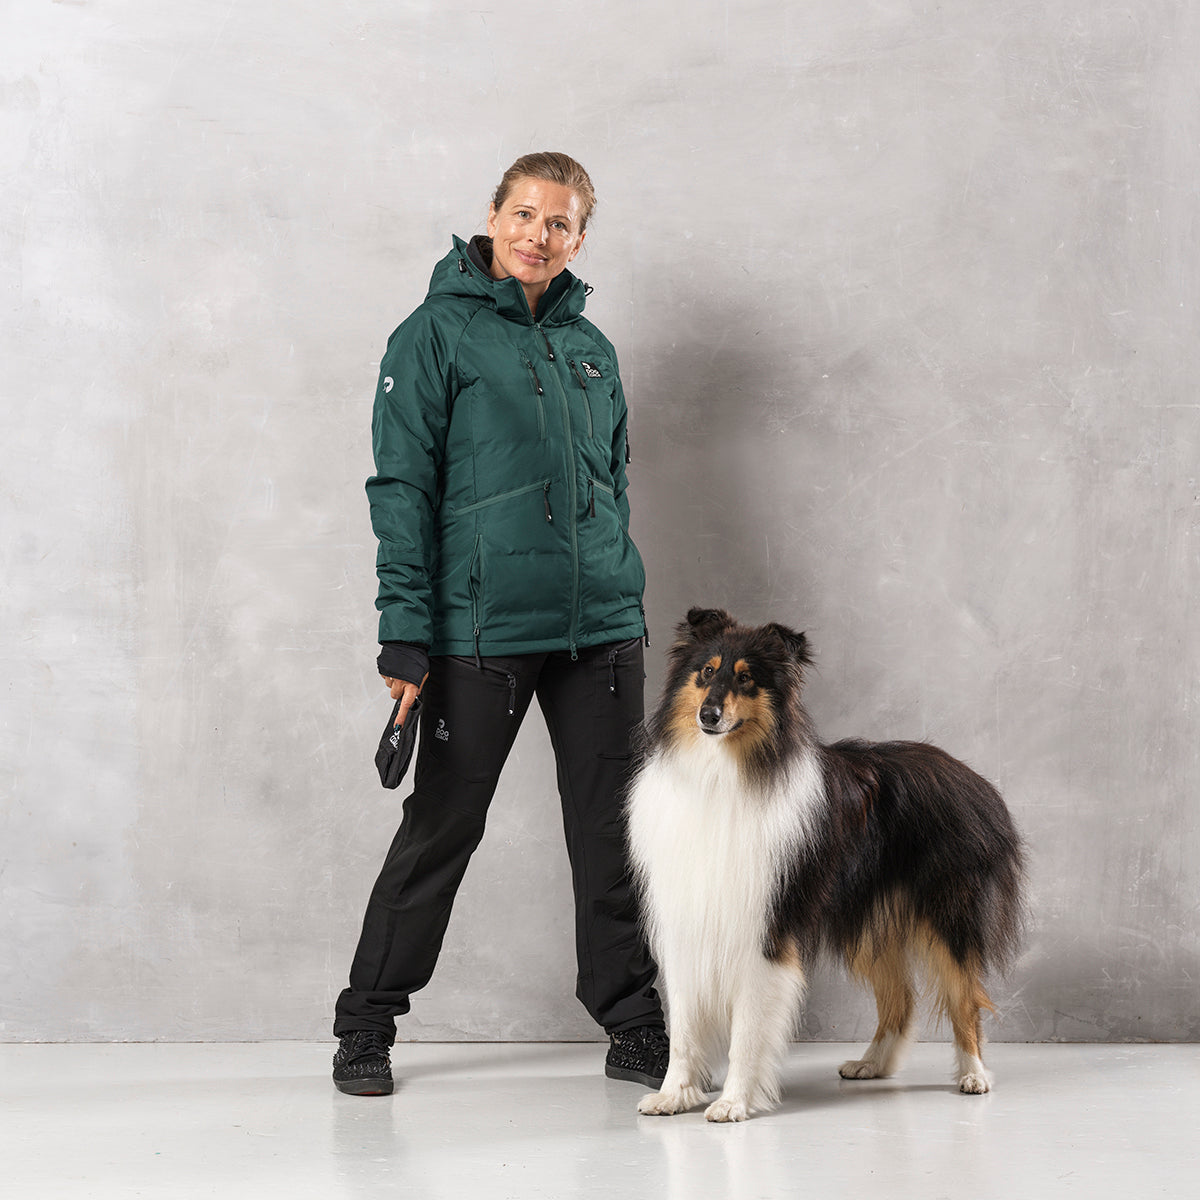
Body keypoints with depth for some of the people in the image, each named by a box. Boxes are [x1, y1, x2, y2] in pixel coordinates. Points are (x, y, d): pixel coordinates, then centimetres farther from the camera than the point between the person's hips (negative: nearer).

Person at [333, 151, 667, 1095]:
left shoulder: (591, 347, 15)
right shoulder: (439, 334, -2)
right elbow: (403, 488, -6)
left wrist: (630, 609, 16)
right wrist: (405, 633, -13)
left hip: (601, 628, 5)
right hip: (481, 628, -5)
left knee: (613, 831, 6)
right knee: (442, 829, 3)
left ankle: (634, 1026, 17)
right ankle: (367, 1026, 17)